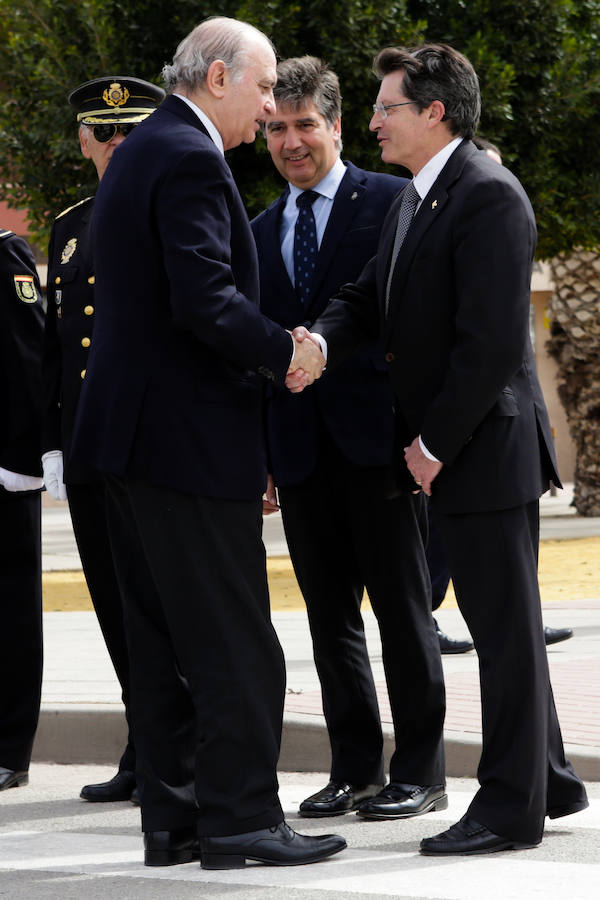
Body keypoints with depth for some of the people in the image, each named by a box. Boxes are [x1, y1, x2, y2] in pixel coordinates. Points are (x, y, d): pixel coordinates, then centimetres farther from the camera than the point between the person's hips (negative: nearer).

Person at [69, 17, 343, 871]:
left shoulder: (140, 152, 17)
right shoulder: (191, 160, -15)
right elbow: (203, 299, -24)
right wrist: (283, 352, -11)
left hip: (132, 431, 10)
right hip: (191, 439, -10)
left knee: (163, 641, 12)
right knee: (234, 642, -5)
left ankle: (172, 815, 15)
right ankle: (239, 817, -3)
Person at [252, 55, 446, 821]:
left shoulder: (393, 203, -1)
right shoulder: (261, 232, 16)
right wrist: (261, 456, 14)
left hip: (377, 436, -5)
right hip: (301, 450, 5)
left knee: (402, 608, -1)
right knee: (329, 615, 8)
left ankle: (419, 773, 5)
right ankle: (354, 769, 15)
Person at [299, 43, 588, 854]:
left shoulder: (489, 197, -17)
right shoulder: (414, 200, 14)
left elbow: (491, 341, -22)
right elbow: (370, 299, 12)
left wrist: (434, 444, -17)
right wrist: (320, 342, -11)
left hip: (486, 448, -10)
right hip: (444, 452, 10)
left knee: (505, 627, -3)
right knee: (497, 622, 16)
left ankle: (512, 805, 3)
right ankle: (548, 779, 26)